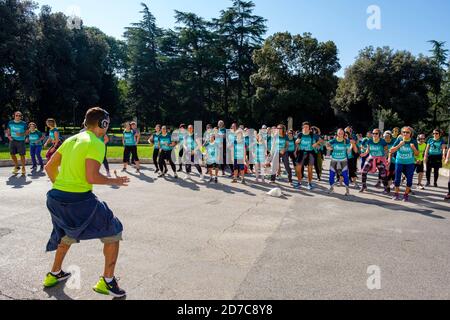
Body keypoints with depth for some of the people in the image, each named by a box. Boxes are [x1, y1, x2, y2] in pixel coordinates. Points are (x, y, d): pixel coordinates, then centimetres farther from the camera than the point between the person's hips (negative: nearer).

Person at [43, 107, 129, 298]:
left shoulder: (71, 139, 13)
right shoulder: (96, 143, -11)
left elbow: (49, 167, 16)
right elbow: (92, 177, -21)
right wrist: (114, 181, -6)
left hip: (55, 197, 9)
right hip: (78, 200, -8)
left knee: (69, 233, 34)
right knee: (113, 232, 7)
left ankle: (54, 274, 46)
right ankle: (107, 281, 9)